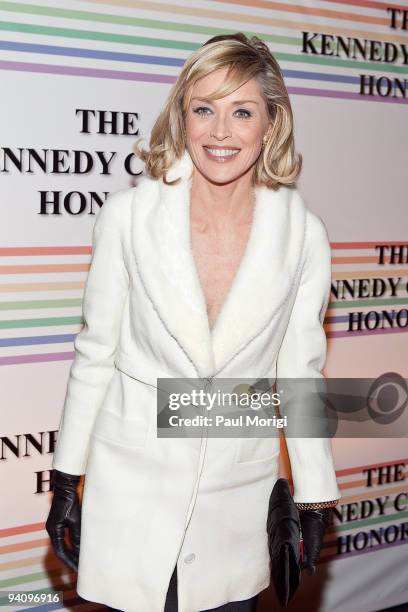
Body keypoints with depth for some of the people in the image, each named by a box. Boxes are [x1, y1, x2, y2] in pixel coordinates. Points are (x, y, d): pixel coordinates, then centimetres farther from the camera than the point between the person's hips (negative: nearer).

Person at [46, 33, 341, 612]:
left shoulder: (303, 233, -7)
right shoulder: (129, 213, -10)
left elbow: (300, 370, 1)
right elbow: (95, 352, -2)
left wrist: (315, 498, 5)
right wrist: (66, 481, 1)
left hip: (240, 492, 1)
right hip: (130, 489, 0)